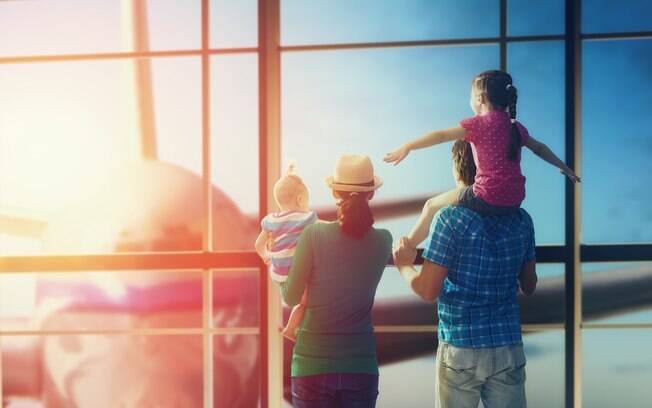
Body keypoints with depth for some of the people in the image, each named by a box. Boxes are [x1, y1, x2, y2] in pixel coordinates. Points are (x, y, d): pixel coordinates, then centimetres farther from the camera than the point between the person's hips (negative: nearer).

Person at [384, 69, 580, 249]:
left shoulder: (479, 123, -5)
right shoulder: (515, 127, 13)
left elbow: (441, 135, -10)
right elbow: (539, 148, 26)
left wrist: (407, 147, -11)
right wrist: (564, 167, 39)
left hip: (488, 199, -7)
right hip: (514, 202, 7)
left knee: (432, 206, 11)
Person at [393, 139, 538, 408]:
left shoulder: (451, 218, -12)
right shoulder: (520, 220, 3)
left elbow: (427, 291, -14)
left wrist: (404, 266, 5)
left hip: (461, 348, -4)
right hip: (509, 348, 4)